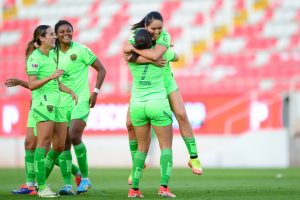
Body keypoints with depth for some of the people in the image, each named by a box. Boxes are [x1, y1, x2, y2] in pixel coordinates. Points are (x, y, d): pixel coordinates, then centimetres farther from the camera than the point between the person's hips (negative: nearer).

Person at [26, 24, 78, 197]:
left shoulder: (52, 54, 18)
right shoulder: (35, 58, -8)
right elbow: (32, 85, -15)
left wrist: (70, 91, 16)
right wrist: (51, 77, -25)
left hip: (56, 103, 9)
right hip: (43, 103, -9)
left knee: (59, 146, 6)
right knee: (44, 143, -13)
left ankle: (41, 179, 18)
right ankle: (41, 187, -14)